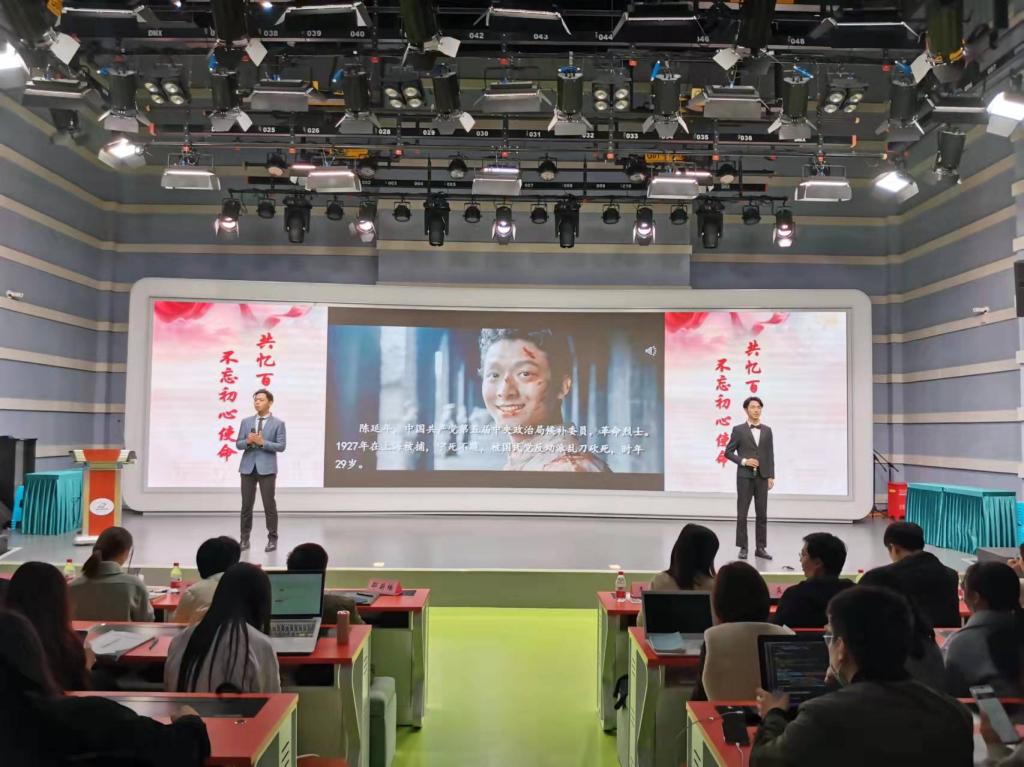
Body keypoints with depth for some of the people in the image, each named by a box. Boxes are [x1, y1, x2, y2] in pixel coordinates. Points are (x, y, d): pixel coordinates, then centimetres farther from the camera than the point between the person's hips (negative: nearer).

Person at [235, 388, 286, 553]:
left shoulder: (278, 423, 1)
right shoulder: (246, 421, 10)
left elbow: (281, 446, -6)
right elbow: (238, 444, 8)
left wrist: (262, 442, -16)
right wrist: (248, 441, -14)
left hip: (267, 468, -3)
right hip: (248, 467, 3)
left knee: (269, 504, -1)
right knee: (246, 504, 6)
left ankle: (272, 539, 9)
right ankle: (245, 539, 14)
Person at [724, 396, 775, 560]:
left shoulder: (767, 430, 9)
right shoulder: (738, 429, 0)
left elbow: (770, 455, 7)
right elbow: (728, 452, 1)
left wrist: (771, 476, 0)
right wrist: (744, 461, -13)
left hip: (762, 477, 3)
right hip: (744, 476, -3)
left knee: (762, 514, 5)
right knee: (742, 514, 0)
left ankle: (760, 548, 12)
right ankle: (743, 548, 8)